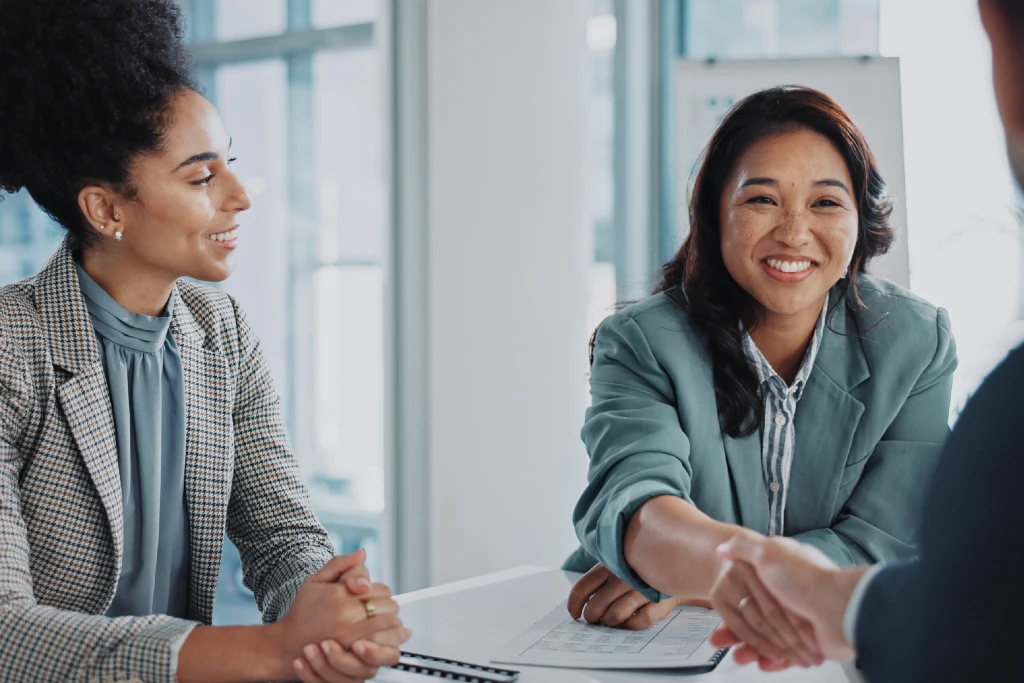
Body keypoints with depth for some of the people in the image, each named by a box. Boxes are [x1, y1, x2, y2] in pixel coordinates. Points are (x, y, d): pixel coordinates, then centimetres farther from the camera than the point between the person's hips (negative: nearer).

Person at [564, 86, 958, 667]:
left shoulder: (916, 344, -2)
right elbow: (631, 501, -26)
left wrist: (680, 584, -22)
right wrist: (728, 558, -50)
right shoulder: (643, 342, -7)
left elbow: (883, 546, -9)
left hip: (842, 657, 3)